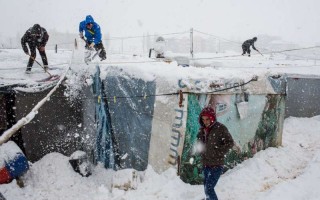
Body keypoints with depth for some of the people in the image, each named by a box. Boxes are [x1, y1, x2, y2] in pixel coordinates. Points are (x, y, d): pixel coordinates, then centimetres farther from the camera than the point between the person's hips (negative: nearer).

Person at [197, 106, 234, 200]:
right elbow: (199, 143, 21)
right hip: (206, 165, 7)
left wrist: (218, 152, -16)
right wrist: (201, 150, 3)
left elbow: (230, 143, -11)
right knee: (207, 189, 16)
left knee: (209, 189, -12)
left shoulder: (220, 128, -12)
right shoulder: (202, 129, 6)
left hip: (216, 165, -6)